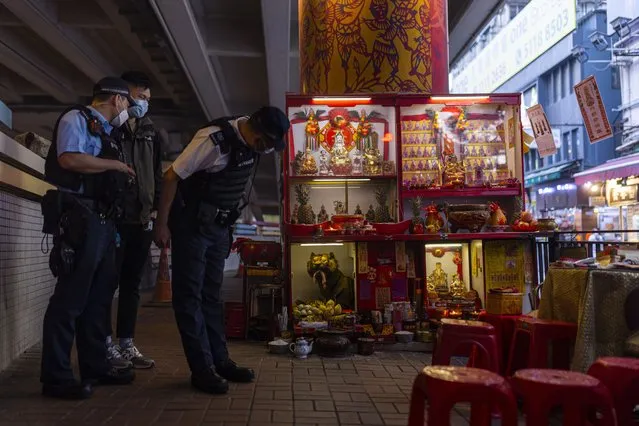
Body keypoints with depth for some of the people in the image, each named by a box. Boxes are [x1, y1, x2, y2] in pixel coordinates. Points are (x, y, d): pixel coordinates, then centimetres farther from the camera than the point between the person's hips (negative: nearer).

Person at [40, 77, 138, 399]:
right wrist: (115, 164, -11)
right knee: (71, 297, -9)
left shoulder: (103, 131, 24)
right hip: (80, 218, -10)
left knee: (98, 297, 11)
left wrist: (122, 176, 10)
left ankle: (95, 366, 20)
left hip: (102, 221, 10)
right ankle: (55, 376, -3)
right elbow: (69, 159, -20)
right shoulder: (76, 118, -2)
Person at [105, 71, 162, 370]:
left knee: (132, 284, 9)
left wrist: (156, 208, 8)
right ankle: (106, 344, 8)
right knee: (109, 282, 0)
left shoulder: (151, 133, 16)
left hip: (142, 219, 5)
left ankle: (127, 344, 15)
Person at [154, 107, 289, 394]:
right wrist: (161, 225, -17)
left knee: (211, 294, 12)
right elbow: (172, 177, -20)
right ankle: (202, 369, 4)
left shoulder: (254, 139, -3)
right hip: (191, 225, -7)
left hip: (221, 226, 7)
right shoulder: (215, 139, -25)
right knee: (190, 295, -1)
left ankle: (219, 361, 19)